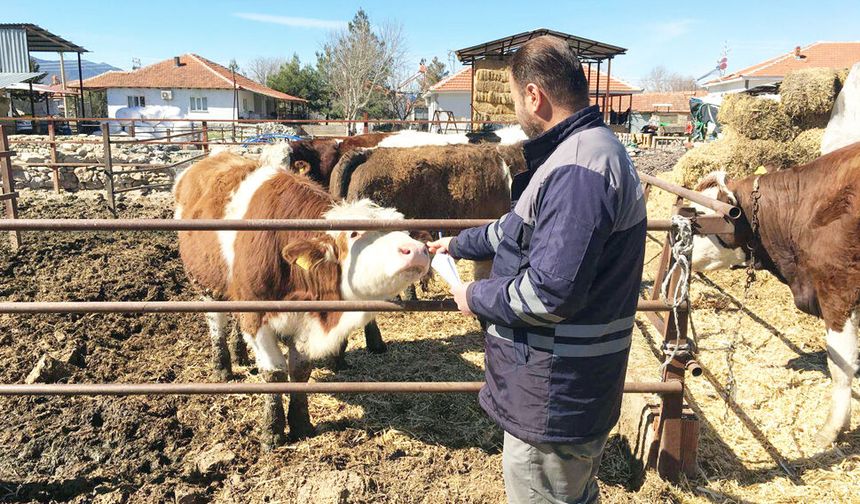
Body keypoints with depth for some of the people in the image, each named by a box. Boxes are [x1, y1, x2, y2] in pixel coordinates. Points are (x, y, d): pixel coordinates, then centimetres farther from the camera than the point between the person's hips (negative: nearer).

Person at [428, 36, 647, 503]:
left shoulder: (579, 168, -26)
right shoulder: (587, 150, 11)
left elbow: (550, 292, -31)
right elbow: (522, 228, 22)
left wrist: (476, 298, -14)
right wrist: (458, 244, 29)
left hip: (553, 396, -10)